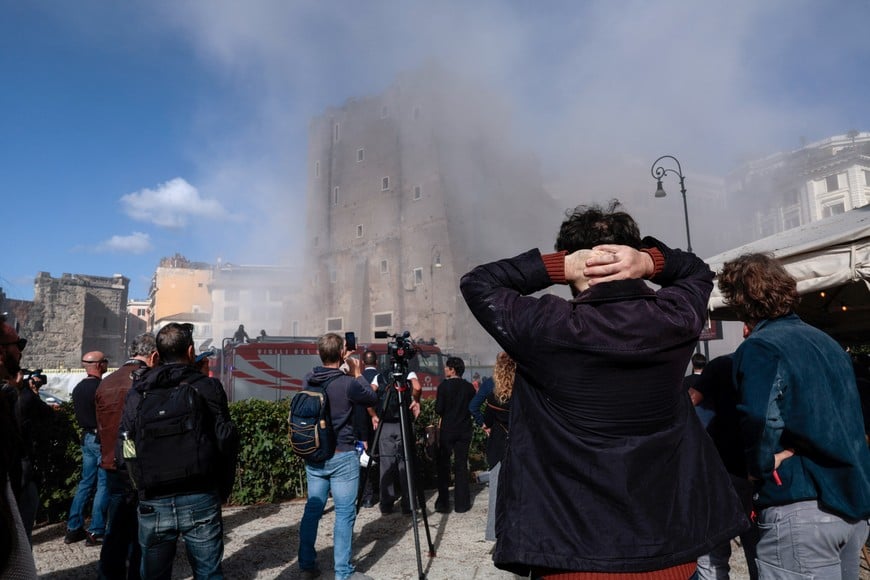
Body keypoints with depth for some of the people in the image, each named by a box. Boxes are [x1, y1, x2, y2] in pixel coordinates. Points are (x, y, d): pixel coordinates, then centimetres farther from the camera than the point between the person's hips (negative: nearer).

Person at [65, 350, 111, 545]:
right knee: (103, 485, -2)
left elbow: (80, 414, 18)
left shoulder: (78, 388, 10)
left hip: (87, 438, 9)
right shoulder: (101, 387, -18)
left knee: (86, 482, 15)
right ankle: (96, 532, 0)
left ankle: (74, 529, 19)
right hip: (102, 439, -9)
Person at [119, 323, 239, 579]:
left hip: (153, 502, 3)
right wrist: (223, 489, 5)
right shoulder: (207, 387, -6)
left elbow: (122, 449, 3)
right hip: (200, 500, -2)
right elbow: (226, 442, -9)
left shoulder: (137, 392, 2)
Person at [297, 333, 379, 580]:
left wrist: (347, 374, 14)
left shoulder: (308, 382, -1)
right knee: (344, 514, 2)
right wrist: (357, 373, 5)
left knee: (312, 509, 15)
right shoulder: (347, 384, -19)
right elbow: (372, 399, -1)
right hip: (342, 457, -6)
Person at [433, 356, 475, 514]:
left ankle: (443, 503, 9)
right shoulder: (469, 387, -1)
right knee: (461, 465, 9)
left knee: (443, 465, 7)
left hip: (447, 430, -3)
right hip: (464, 431, 3)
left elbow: (438, 409, -11)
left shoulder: (444, 386, -11)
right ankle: (461, 503, 11)